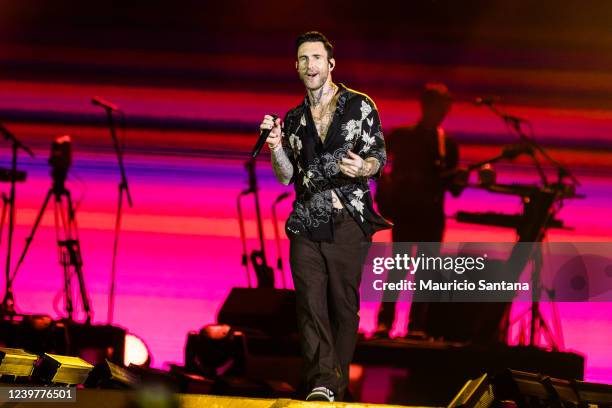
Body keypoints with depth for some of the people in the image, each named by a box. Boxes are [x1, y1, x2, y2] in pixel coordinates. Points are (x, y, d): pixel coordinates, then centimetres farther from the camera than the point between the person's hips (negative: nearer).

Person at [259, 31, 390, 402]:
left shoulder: (360, 106, 4)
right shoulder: (293, 119, 15)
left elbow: (378, 157, 1)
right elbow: (285, 176, 13)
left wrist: (362, 168, -22)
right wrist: (276, 147, -7)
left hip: (348, 222, -3)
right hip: (306, 225, 3)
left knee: (344, 305, 0)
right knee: (311, 304, -10)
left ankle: (337, 388, 7)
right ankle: (321, 385, -17)